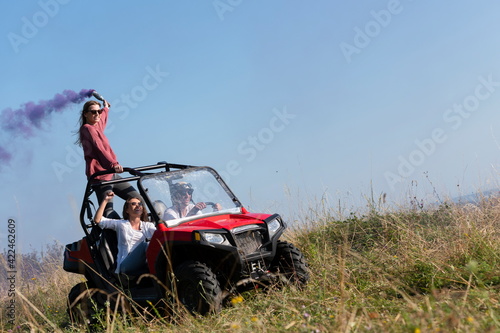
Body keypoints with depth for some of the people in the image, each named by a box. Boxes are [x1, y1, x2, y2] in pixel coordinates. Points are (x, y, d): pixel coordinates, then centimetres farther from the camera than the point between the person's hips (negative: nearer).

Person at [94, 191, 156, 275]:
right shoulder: (121, 224, 21)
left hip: (144, 265, 3)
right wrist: (105, 201, 13)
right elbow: (97, 220, 14)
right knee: (145, 245, -32)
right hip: (126, 265, -2)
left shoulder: (148, 226, 24)